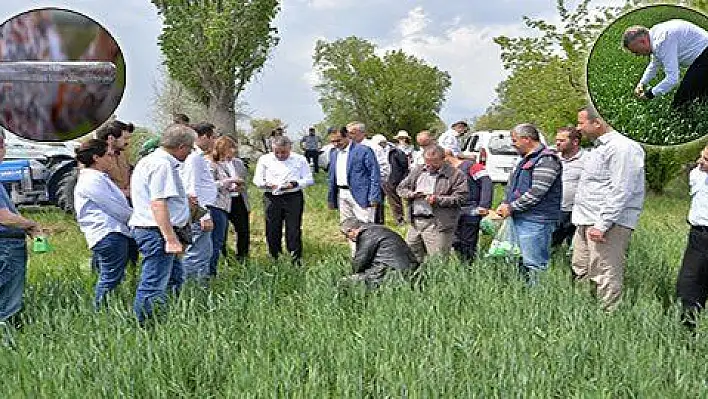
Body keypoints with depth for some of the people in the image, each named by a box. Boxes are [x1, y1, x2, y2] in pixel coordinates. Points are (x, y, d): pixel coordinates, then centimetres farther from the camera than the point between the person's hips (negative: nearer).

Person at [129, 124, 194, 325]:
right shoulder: (161, 165, -17)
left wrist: (183, 199, 42)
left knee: (176, 277, 17)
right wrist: (171, 239, -28)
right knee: (153, 287, -6)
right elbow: (158, 204, -25)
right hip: (157, 232, -11)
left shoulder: (150, 160, 18)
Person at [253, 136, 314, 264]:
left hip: (293, 197, -1)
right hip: (272, 198, 2)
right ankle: (273, 258, 17)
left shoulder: (300, 159, 6)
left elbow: (309, 180, 5)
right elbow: (257, 179, 11)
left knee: (294, 229, -4)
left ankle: (296, 260, 4)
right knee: (272, 230, 4)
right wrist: (267, 184, -11)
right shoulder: (265, 159, 10)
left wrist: (294, 184, -14)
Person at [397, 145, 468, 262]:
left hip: (437, 225, -5)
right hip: (415, 222, 6)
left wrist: (438, 199, -18)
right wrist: (411, 194, -4)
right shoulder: (417, 171, 15)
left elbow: (460, 198, -9)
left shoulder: (455, 175, -2)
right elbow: (401, 188, 19)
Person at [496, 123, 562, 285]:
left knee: (534, 266, -9)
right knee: (522, 264, 15)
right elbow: (512, 186, 24)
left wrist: (511, 207, -13)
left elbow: (536, 193, -19)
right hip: (520, 219, 10)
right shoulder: (526, 159, 20)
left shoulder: (546, 160, -12)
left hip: (535, 221, -10)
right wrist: (504, 205, 7)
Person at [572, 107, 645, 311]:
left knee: (606, 278, -8)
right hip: (586, 223, 11)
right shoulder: (598, 147, 20)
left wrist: (602, 224, -23)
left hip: (607, 225, -10)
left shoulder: (622, 148, -13)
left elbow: (620, 192, -20)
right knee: (580, 273, 14)